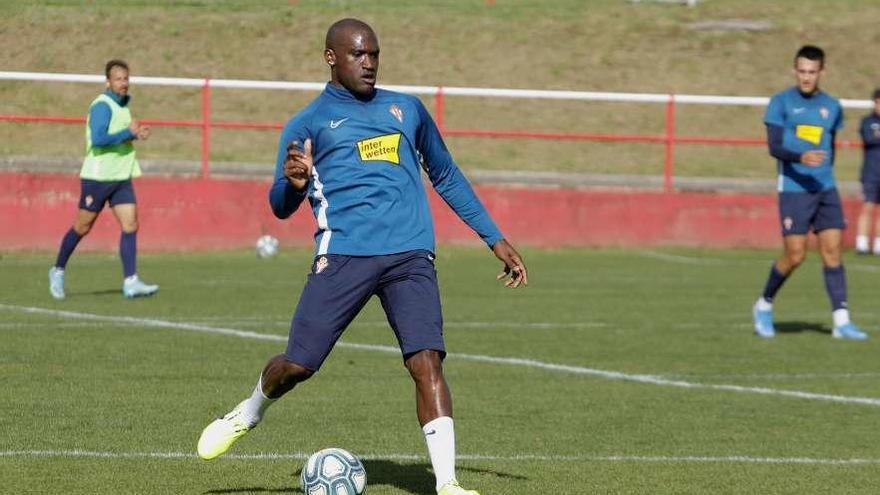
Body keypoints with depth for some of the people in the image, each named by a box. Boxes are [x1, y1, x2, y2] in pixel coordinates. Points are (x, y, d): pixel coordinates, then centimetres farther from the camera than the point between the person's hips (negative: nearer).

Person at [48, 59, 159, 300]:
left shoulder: (124, 104, 13)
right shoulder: (102, 106, -15)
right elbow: (98, 139, -27)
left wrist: (136, 134, 9)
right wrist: (129, 132, -22)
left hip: (121, 177, 7)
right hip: (97, 177, -7)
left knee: (130, 226, -6)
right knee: (82, 227, 4)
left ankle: (130, 282, -10)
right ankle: (58, 271, 24)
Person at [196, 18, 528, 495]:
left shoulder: (407, 110, 21)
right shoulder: (307, 123, 11)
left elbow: (446, 177, 31)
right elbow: (282, 207, 6)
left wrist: (496, 240, 27)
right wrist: (293, 183, -19)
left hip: (410, 257, 2)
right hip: (343, 255, -2)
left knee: (426, 361, -15)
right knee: (297, 363, -5)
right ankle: (247, 415, 29)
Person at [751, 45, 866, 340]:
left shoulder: (832, 107, 11)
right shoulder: (781, 102, -2)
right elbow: (773, 147, -11)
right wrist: (801, 158, -27)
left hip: (826, 189, 4)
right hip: (793, 189, -4)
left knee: (832, 250, -4)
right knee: (795, 255, -6)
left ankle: (841, 321, -5)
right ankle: (764, 305, 17)